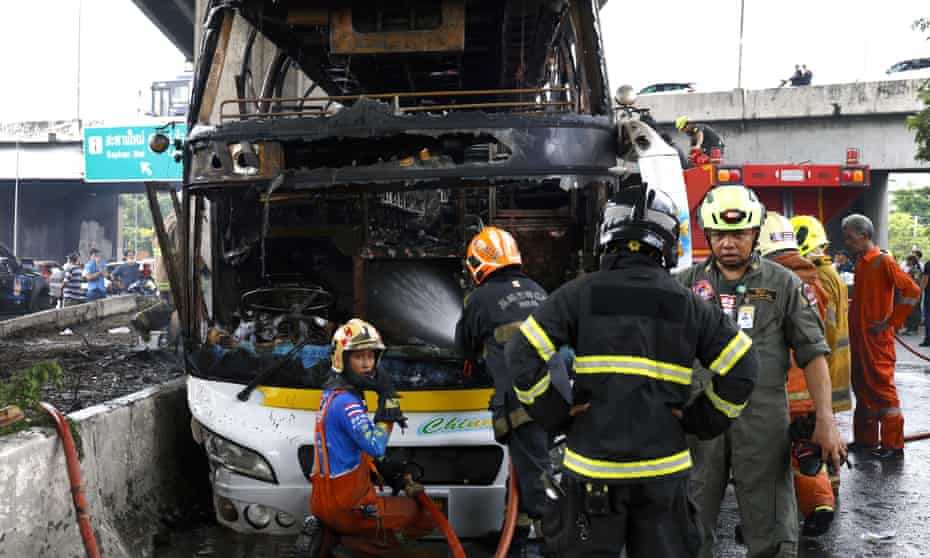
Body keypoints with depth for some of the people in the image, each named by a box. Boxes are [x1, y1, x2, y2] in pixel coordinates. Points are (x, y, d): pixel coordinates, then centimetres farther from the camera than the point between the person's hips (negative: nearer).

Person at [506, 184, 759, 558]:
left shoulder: (581, 294, -3)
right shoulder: (689, 305, 3)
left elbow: (524, 355, -10)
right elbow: (742, 367, 1)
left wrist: (554, 414, -1)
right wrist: (702, 422, 9)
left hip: (594, 465, -2)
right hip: (663, 468, 2)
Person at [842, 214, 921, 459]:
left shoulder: (883, 261, -12)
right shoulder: (860, 262, 13)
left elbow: (912, 291, -19)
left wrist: (891, 322, -16)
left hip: (877, 338, -9)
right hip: (858, 336, 9)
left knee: (882, 388, -4)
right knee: (862, 387, 14)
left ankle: (893, 445, 2)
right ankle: (866, 439, 23)